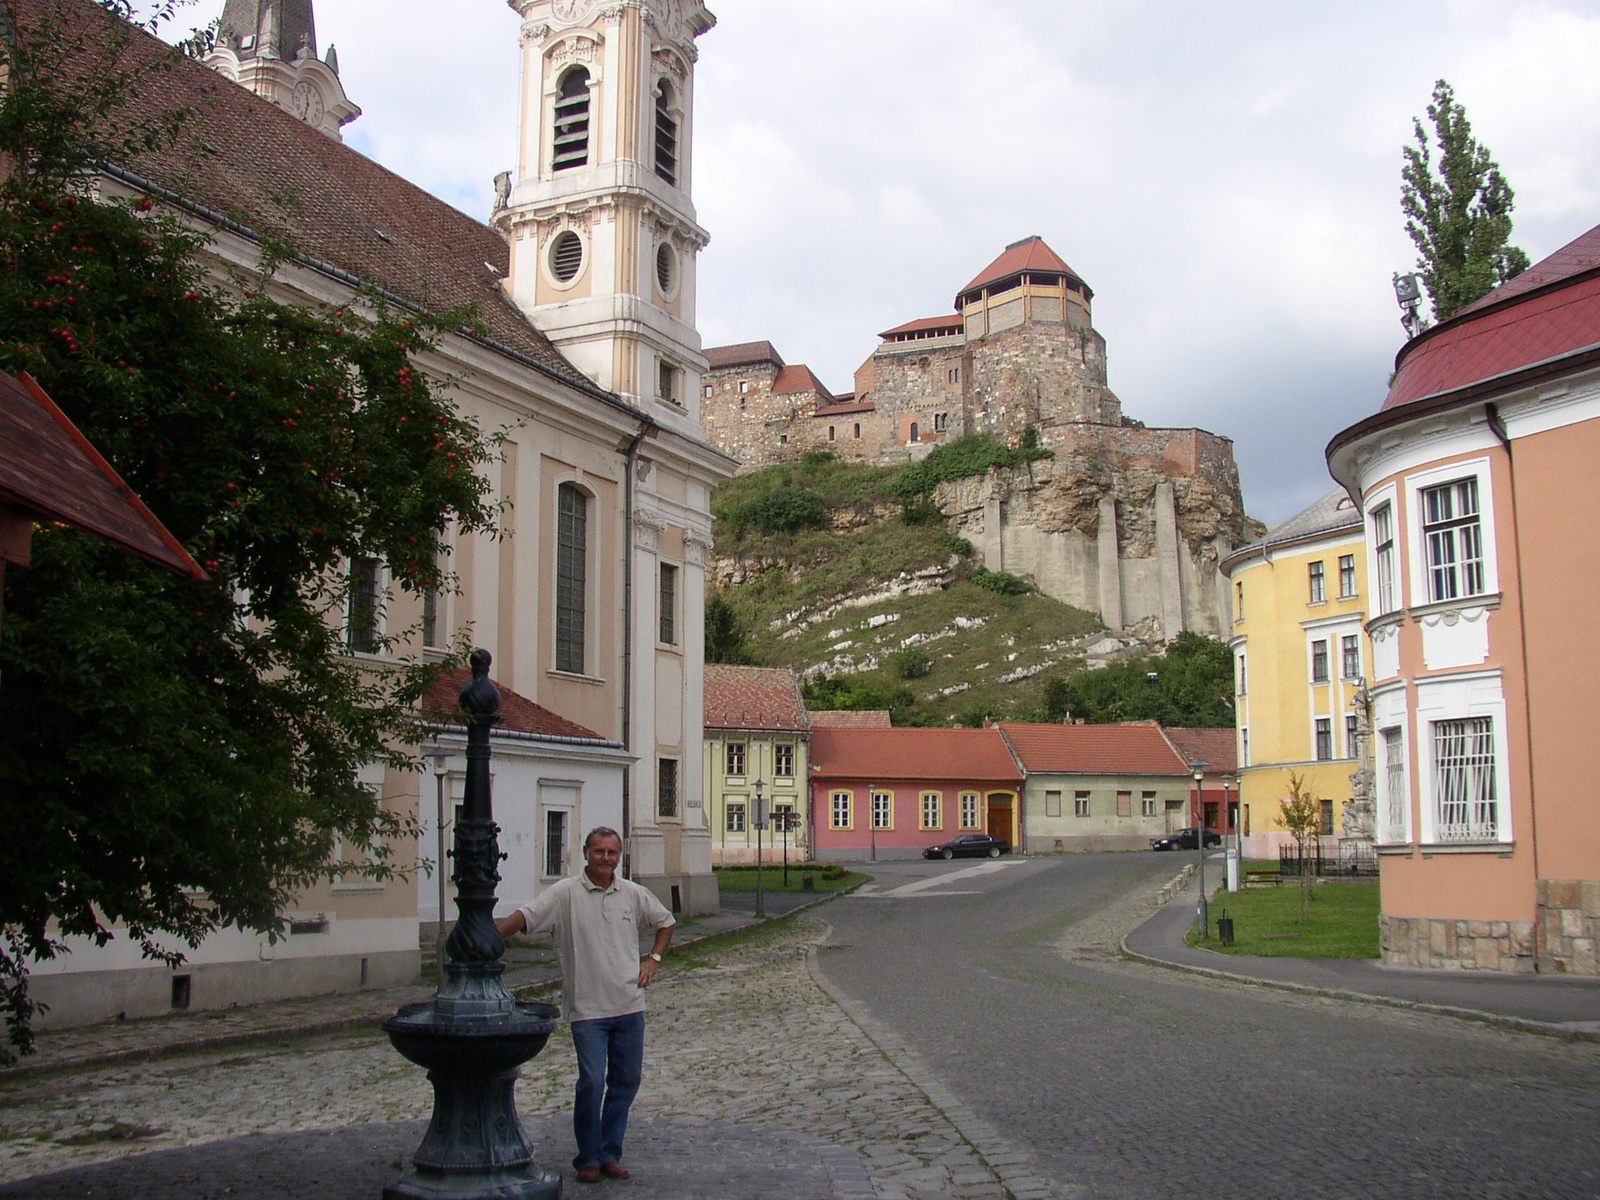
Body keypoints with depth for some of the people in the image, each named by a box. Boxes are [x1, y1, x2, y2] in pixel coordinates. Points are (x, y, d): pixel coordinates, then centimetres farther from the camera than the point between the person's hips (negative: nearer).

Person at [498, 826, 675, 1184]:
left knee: (627, 1080, 8)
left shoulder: (634, 894, 7)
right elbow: (526, 916, -15)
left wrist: (653, 959, 10)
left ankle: (610, 1153, 21)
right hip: (587, 1008, -4)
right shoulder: (565, 893, -5)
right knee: (592, 1081, -9)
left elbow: (666, 922, 23)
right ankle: (588, 1158, 9)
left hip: (629, 1005, 4)